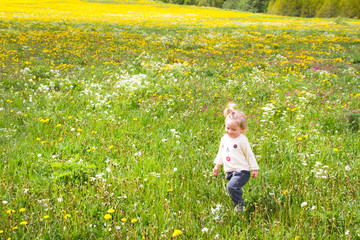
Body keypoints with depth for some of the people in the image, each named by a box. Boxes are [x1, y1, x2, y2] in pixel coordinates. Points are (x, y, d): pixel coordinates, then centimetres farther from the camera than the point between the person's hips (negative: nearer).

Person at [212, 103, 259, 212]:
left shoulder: (242, 140, -11)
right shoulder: (224, 138, 9)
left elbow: (249, 155, -6)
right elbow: (221, 152, 24)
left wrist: (254, 169, -5)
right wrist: (217, 165, 28)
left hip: (241, 171, -7)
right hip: (230, 171, 7)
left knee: (231, 187, -23)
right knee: (235, 189, 10)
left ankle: (239, 206, -10)